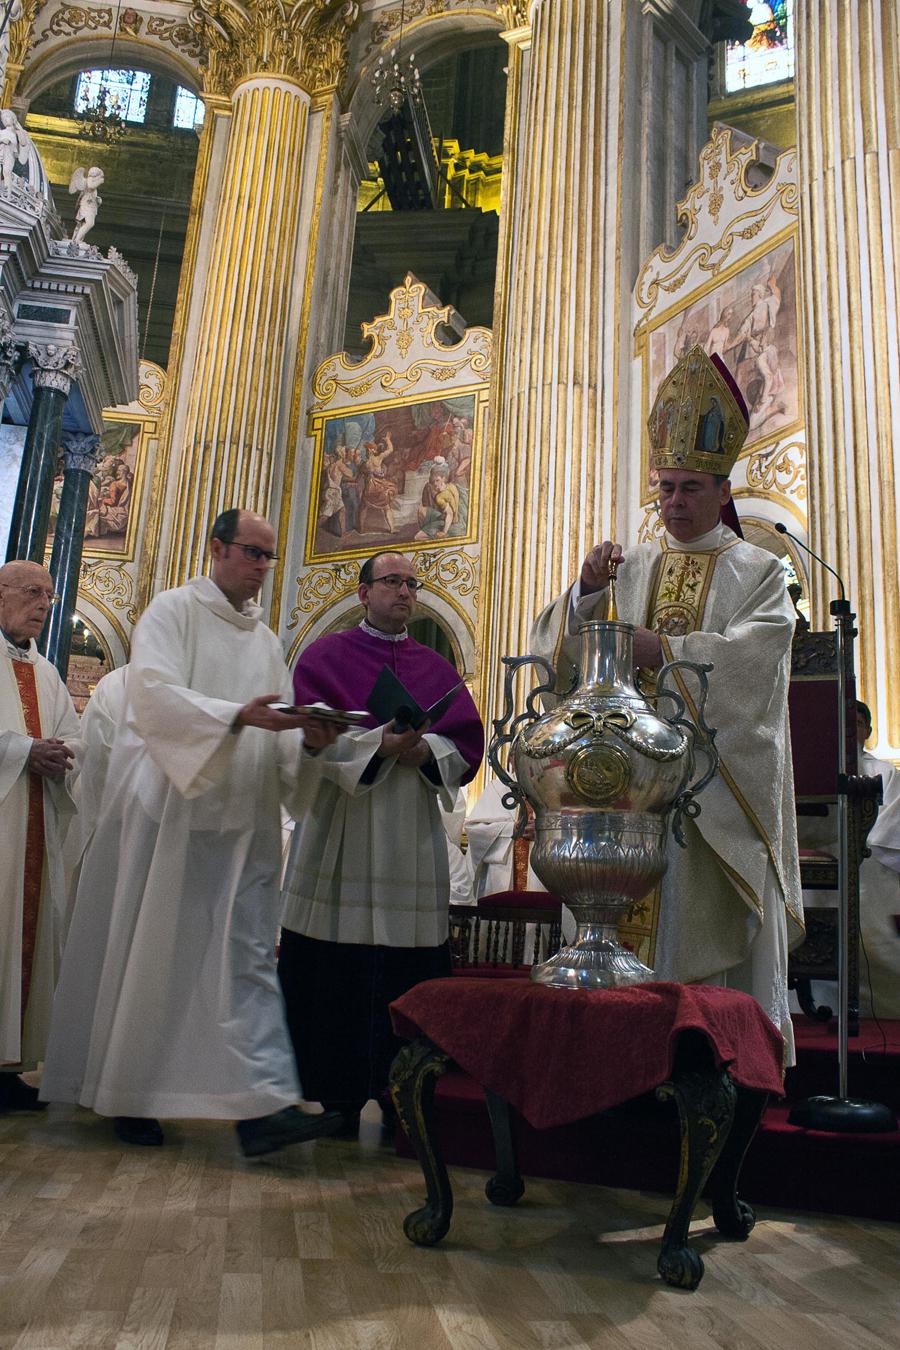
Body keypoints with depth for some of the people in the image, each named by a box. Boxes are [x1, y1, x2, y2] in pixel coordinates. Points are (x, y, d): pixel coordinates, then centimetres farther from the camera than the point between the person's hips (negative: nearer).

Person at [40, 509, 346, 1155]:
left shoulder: (268, 640, 19)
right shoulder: (174, 610, 1)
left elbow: (276, 730, 14)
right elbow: (155, 692, -15)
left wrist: (308, 741, -9)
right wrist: (238, 715, -27)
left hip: (244, 820, 5)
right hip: (170, 809, -5)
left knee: (250, 957, -2)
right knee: (150, 953, 4)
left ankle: (263, 1104, -5)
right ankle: (129, 1095, 21)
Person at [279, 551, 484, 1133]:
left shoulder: (438, 667, 15)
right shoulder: (325, 656, 7)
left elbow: (468, 743, 7)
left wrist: (424, 750, -12)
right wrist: (380, 744, -18)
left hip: (413, 838, 3)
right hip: (341, 831, -2)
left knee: (408, 973, 2)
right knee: (335, 973, -2)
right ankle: (333, 1094, 10)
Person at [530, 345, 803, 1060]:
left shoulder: (757, 571, 7)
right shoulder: (632, 567, 15)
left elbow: (754, 654, -11)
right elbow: (568, 648, 4)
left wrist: (664, 649, -19)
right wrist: (587, 591, -14)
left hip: (720, 777, -2)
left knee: (715, 921, -1)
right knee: (637, 916, 1)